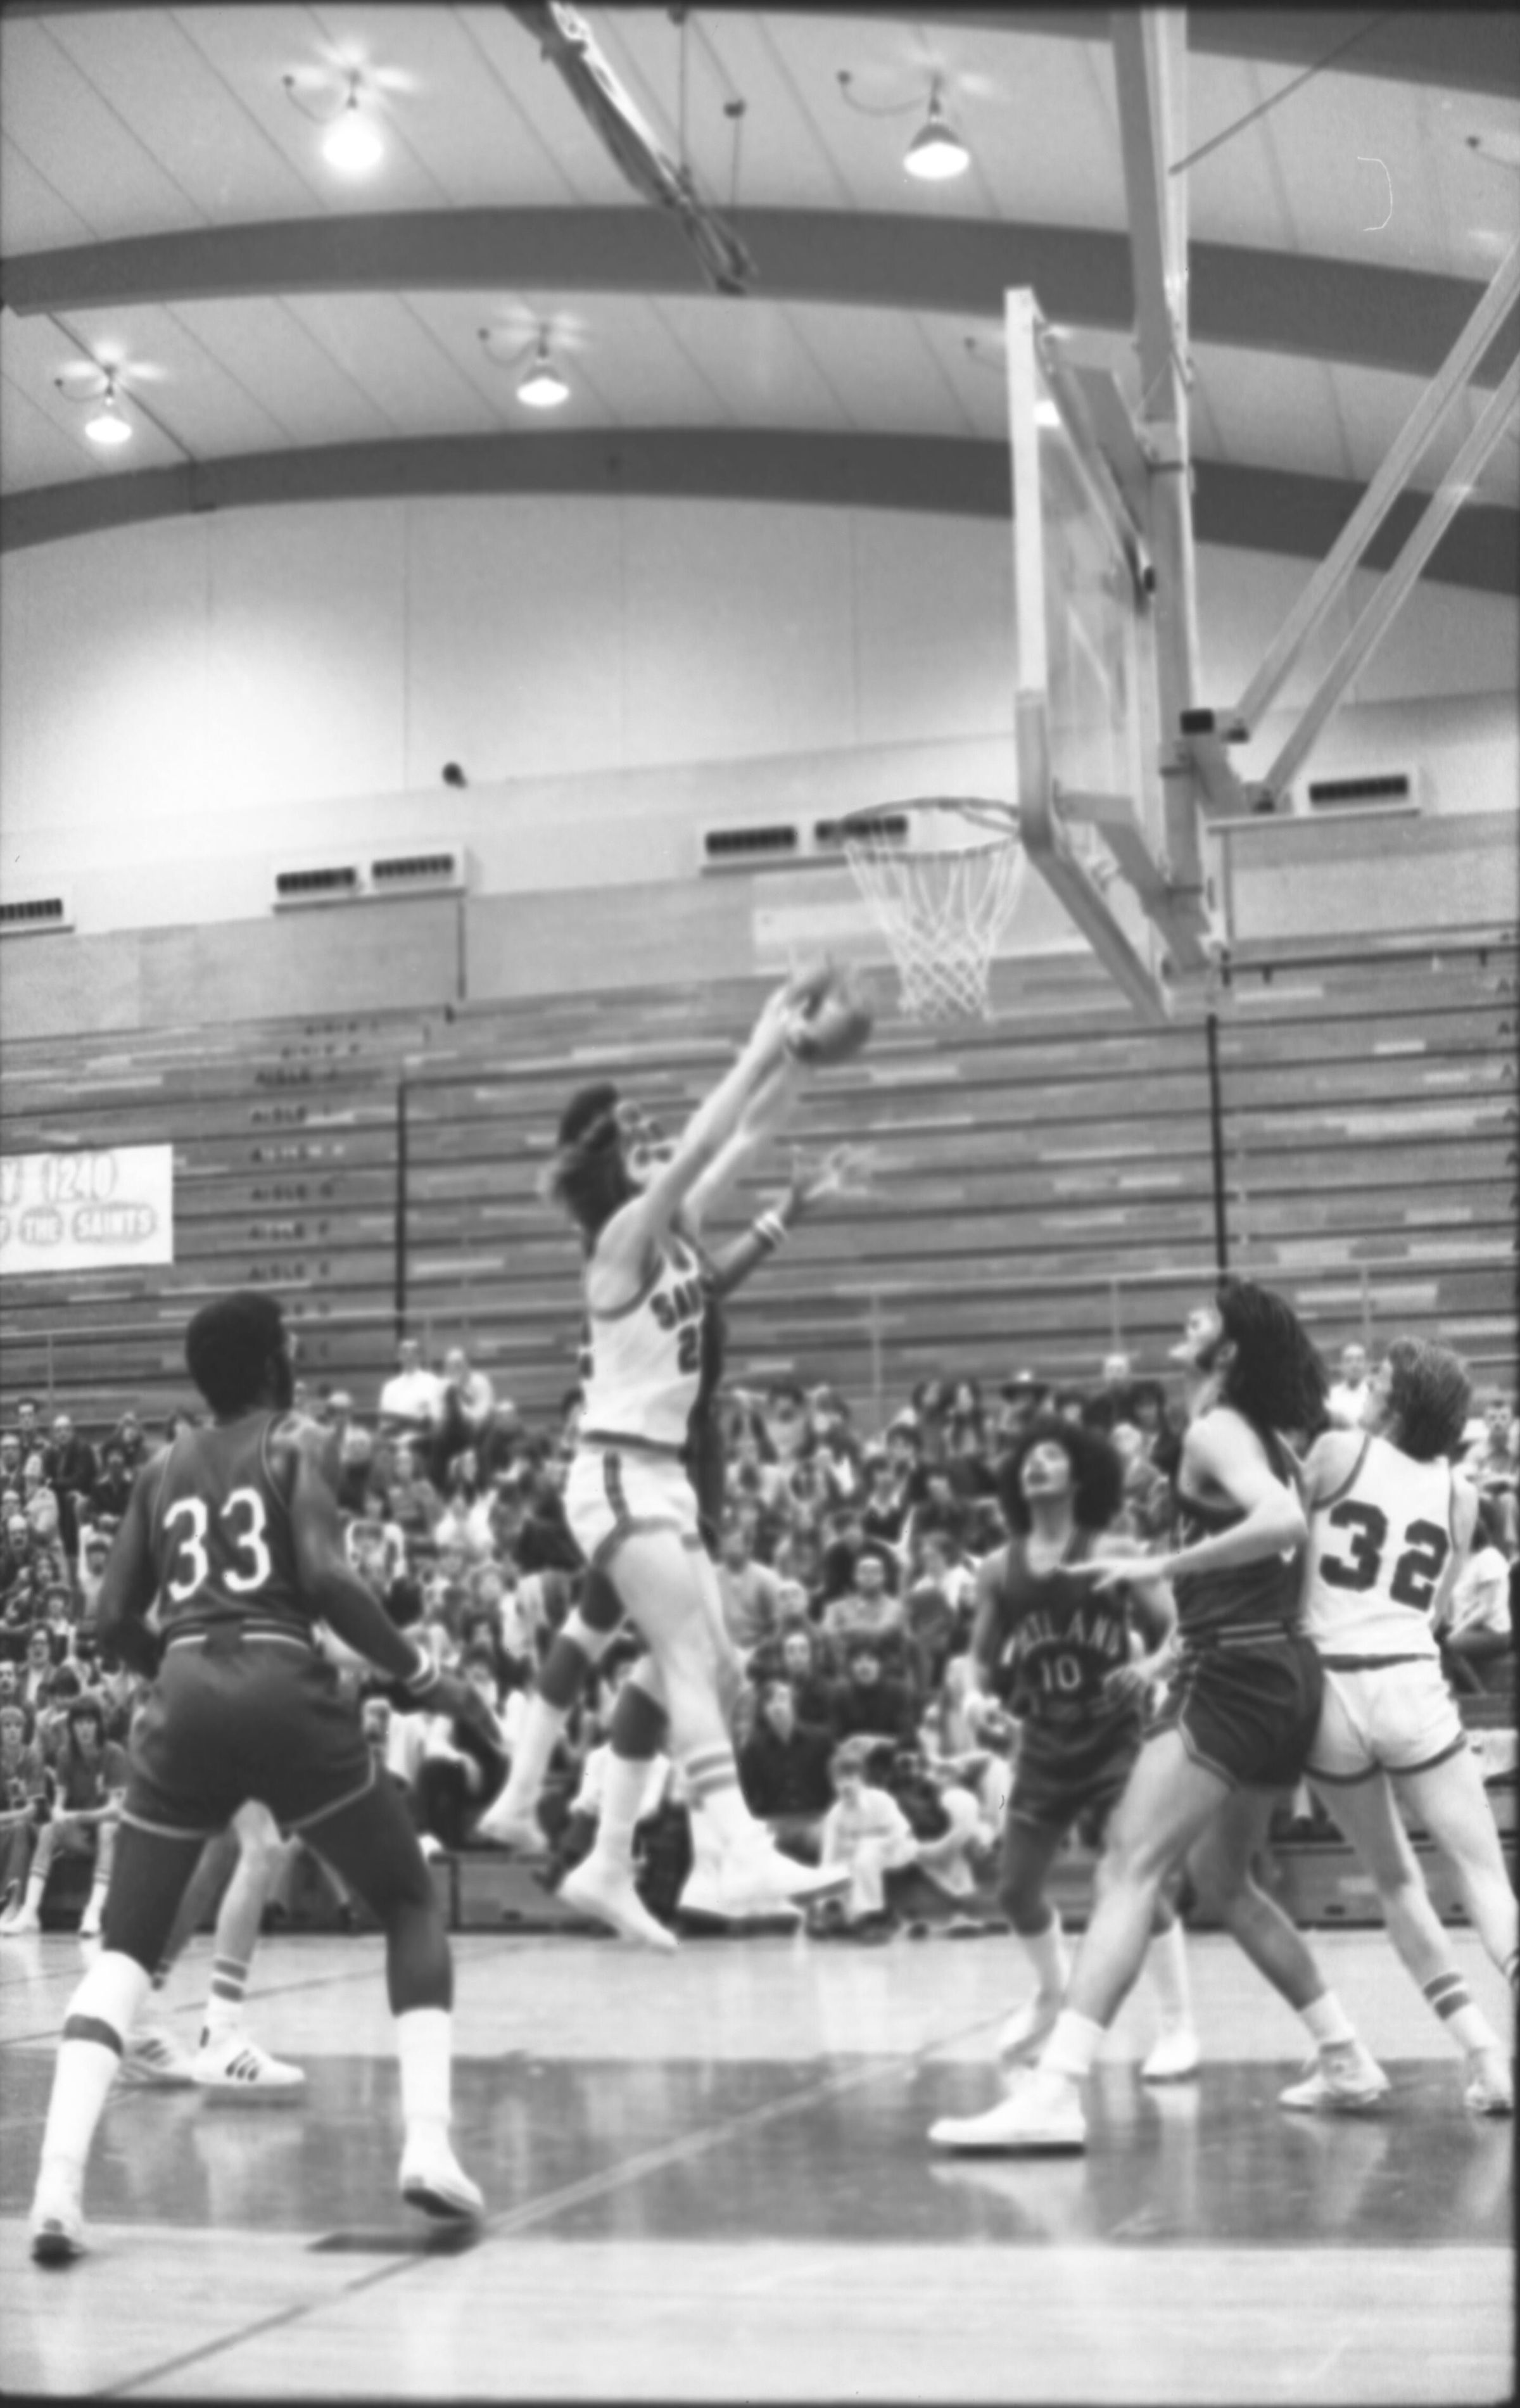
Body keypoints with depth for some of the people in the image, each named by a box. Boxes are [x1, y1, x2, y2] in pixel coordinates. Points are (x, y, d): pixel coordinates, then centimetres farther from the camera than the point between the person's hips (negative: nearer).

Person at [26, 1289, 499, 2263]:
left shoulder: (162, 1467, 19)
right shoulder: (299, 1443, 6)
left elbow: (116, 1623, 15)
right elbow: (328, 1579, -9)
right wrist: (426, 1678, -1)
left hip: (188, 1703, 3)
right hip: (285, 1692, -3)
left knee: (126, 1948, 12)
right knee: (413, 1907, 15)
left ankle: (59, 2184, -8)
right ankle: (429, 2145, 0)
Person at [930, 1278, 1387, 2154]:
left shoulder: (1214, 1431, -9)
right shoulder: (1268, 1436, 16)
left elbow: (1284, 1522, -27)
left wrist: (1161, 1565, -23)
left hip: (1235, 1679, -9)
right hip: (1286, 1676, 9)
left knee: (1131, 1868, -14)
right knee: (1223, 1879, 23)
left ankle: (1055, 2095, -23)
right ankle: (1349, 2061, 29)